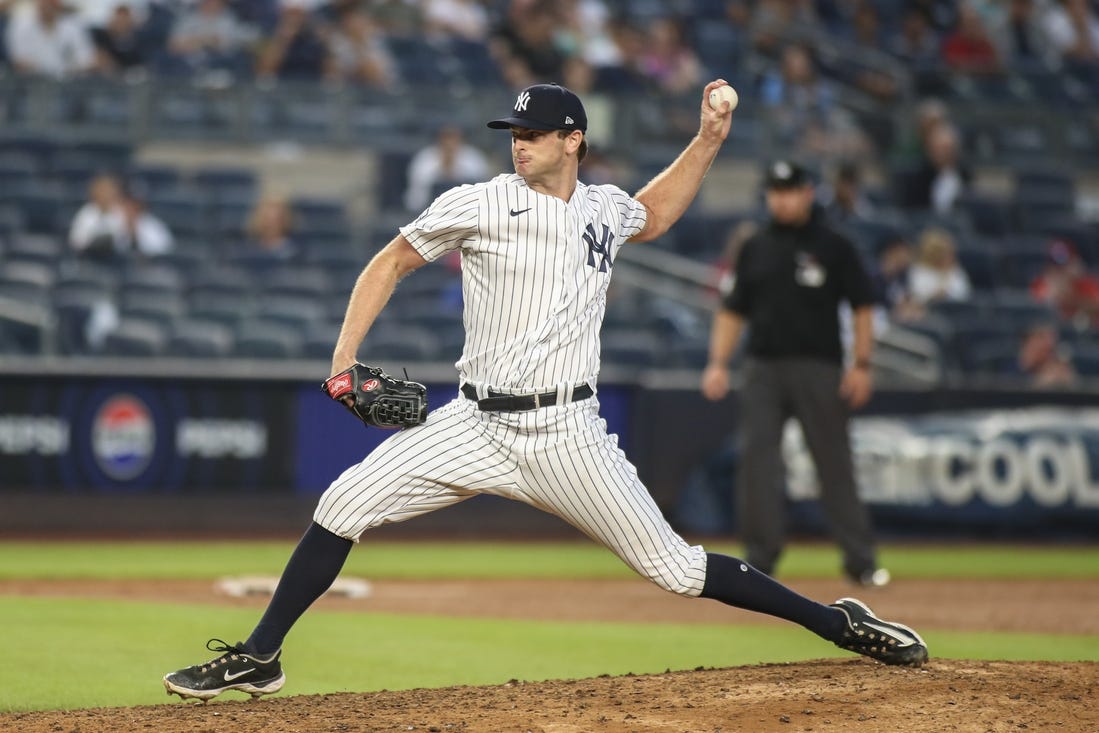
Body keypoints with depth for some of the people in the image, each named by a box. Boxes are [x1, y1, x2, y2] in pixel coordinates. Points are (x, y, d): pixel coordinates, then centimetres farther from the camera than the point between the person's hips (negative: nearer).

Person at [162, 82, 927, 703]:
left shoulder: (604, 208, 7)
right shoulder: (480, 205, -3)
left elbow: (653, 216, 32)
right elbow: (392, 262, 6)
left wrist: (707, 141, 21)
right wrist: (345, 355, -4)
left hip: (567, 436, 0)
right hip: (478, 424, 0)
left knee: (672, 566, -3)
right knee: (343, 505, -13)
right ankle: (258, 659, -3)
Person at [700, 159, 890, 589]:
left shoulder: (834, 247, 2)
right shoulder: (755, 249, 12)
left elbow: (862, 307, 2)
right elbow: (732, 311, 15)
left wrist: (861, 364, -7)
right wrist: (718, 363, 4)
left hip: (819, 368, -3)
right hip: (763, 368, 3)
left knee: (834, 463, -2)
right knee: (756, 461, -5)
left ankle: (860, 561, 4)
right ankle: (760, 560, 0)